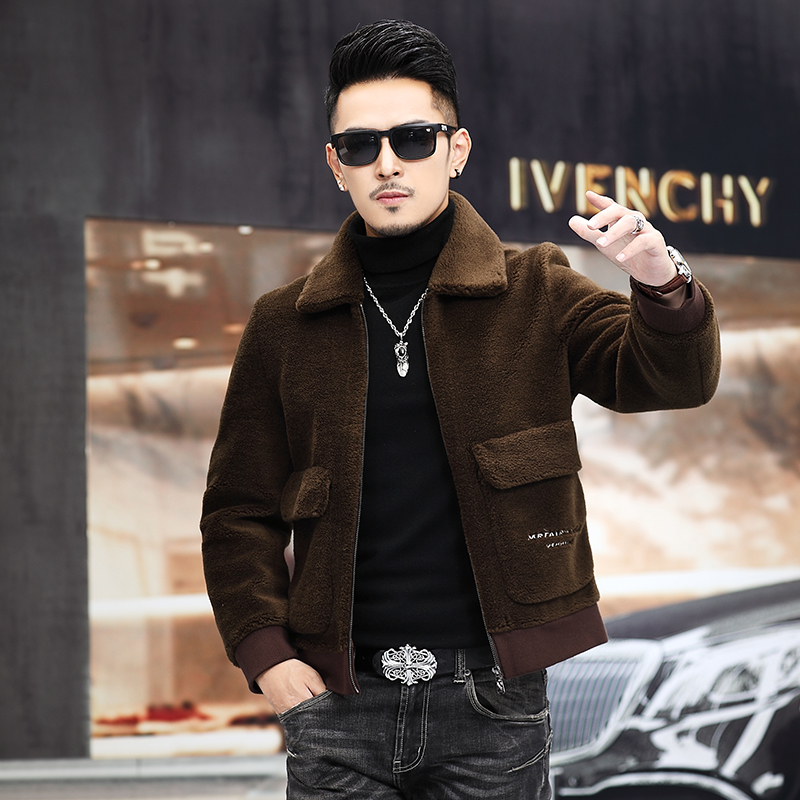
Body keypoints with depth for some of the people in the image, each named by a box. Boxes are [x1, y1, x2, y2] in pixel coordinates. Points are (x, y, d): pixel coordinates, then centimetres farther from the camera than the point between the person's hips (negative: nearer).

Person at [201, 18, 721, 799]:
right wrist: (265, 653, -5)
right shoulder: (285, 325, 7)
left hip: (492, 703, -1)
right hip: (339, 699, 1)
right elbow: (240, 507, 10)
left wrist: (661, 284, -27)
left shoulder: (534, 295, 5)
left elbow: (674, 379, -5)